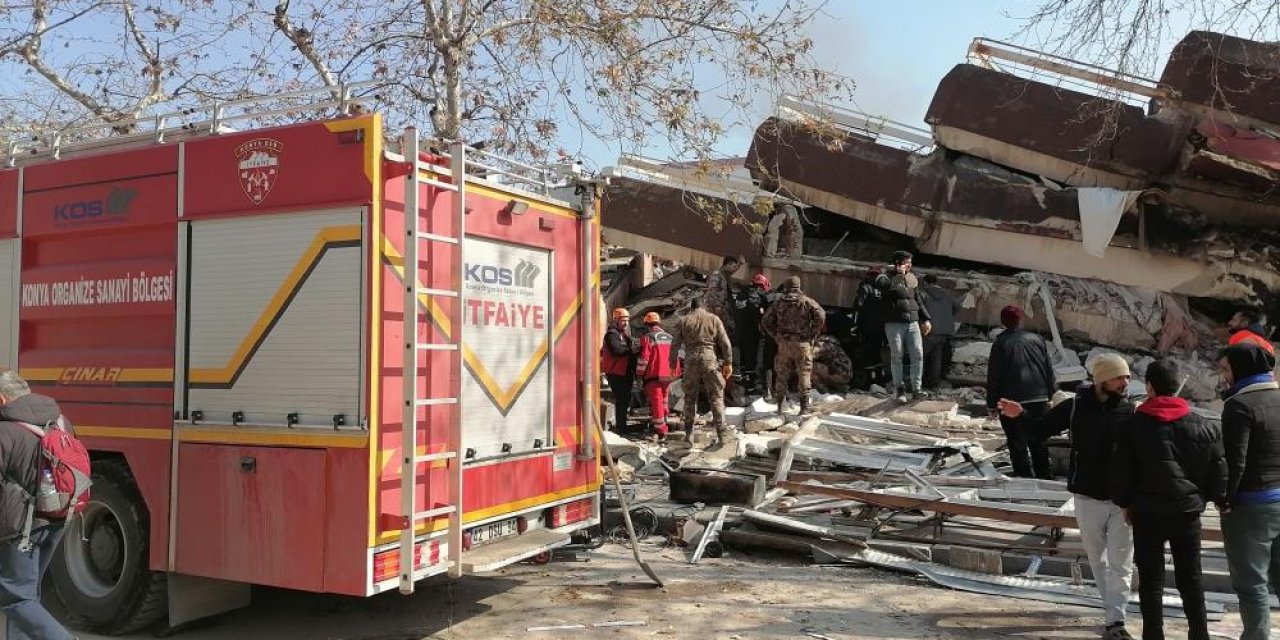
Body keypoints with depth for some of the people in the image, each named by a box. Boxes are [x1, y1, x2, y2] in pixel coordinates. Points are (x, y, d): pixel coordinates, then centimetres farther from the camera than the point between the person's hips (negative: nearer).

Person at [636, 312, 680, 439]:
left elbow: (643, 358, -12)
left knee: (656, 402, -3)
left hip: (654, 375, -6)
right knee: (662, 400, 20)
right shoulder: (670, 338, 14)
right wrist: (675, 372, 26)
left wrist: (639, 374, -3)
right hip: (668, 374, 7)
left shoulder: (647, 338, -8)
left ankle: (661, 431, -5)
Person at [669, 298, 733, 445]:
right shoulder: (714, 319, 7)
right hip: (711, 360, -1)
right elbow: (725, 343, 2)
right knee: (716, 397, 3)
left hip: (691, 361, 1)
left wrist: (672, 363, 13)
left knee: (690, 397, 10)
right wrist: (728, 362, 7)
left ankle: (689, 433, 13)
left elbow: (675, 344, 4)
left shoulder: (682, 321, 7)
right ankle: (722, 431, -1)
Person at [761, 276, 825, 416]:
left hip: (784, 343, 2)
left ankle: (781, 404, 17)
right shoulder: (807, 302, -1)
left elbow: (766, 321, 4)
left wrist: (776, 335, 9)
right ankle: (804, 406, 1)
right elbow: (820, 315, -15)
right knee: (803, 374, 3)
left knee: (782, 374, 12)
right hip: (803, 343, -2)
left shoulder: (779, 303, 5)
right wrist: (812, 334, -6)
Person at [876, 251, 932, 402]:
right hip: (894, 323, -4)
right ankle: (900, 390, 7)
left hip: (913, 323, 4)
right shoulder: (885, 277, 2)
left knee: (918, 355, -5)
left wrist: (926, 319, 17)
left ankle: (915, 389, 2)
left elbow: (919, 301, 24)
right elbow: (886, 286, -24)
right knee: (896, 357, -3)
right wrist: (899, 274, -12)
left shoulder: (912, 278, 17)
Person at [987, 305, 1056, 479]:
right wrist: (1049, 395, 20)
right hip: (1040, 399, 5)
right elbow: (1049, 370, 11)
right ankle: (1045, 478, 24)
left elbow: (993, 377, -7)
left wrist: (992, 404, 0)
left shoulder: (1001, 343, -7)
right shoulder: (1037, 339, 5)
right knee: (1039, 442, 16)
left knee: (1018, 445, 2)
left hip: (1013, 401, -5)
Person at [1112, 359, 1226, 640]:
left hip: (1147, 513, -2)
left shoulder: (1133, 426, -8)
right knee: (1190, 578, 15)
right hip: (1188, 511, 2)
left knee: (1151, 580, 6)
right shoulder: (1204, 427, -2)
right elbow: (1219, 470, 2)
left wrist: (1124, 503, 8)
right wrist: (1207, 497, 16)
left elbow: (1120, 472, -5)